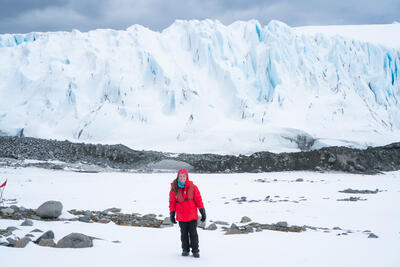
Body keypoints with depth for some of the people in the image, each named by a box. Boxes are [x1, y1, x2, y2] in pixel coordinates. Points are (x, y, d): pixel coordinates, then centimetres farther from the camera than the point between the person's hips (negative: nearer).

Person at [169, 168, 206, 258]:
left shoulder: (192, 187, -4)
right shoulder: (174, 188, -2)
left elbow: (198, 199, -1)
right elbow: (172, 202, 5)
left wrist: (202, 211, -2)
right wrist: (172, 214, 3)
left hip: (192, 215, -1)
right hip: (181, 216, 1)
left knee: (193, 233, 1)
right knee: (184, 234, 11)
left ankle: (195, 250, 9)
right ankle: (185, 250, 22)